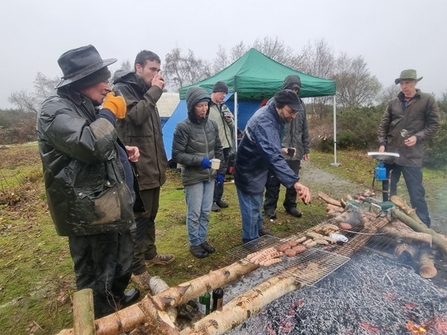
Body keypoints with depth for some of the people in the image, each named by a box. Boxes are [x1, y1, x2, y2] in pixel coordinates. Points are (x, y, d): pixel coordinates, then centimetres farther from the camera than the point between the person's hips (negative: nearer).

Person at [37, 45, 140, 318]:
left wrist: (124, 151, 8)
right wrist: (110, 113, -17)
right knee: (95, 278, 7)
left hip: (109, 207, 10)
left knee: (123, 261, 27)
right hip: (89, 214, -10)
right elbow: (89, 145, -33)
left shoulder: (87, 107, 15)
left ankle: (117, 298, 52)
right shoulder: (57, 109, -15)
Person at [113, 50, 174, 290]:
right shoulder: (122, 89, -6)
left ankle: (150, 254, 35)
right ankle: (137, 269, 14)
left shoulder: (145, 92, 19)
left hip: (152, 167, 9)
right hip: (137, 169, -9)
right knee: (139, 219, -1)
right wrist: (154, 91, -13)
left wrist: (161, 161, 18)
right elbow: (136, 116, -24)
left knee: (150, 215, 19)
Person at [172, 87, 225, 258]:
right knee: (194, 213, 6)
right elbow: (177, 155, -13)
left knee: (206, 211, 14)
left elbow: (218, 150, 11)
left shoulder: (212, 124, 3)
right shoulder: (183, 127, -13)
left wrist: (220, 171, 9)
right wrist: (198, 160, -23)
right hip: (193, 177, -5)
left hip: (210, 176, 5)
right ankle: (194, 244, 26)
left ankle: (202, 240, 33)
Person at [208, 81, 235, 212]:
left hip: (225, 146, 8)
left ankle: (218, 198, 28)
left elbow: (232, 126, 20)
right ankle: (212, 200, 13)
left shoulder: (224, 107, 15)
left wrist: (230, 120, -2)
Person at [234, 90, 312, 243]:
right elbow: (273, 156, -48)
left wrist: (280, 149, 8)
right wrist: (295, 182, -56)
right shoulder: (264, 122, -34)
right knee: (252, 209, 2)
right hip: (249, 172, -10)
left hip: (256, 169, 10)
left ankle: (258, 232, 46)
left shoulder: (271, 115, -1)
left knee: (257, 205, 26)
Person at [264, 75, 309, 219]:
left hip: (296, 152, 5)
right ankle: (270, 207, 18)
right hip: (277, 151, -5)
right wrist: (279, 146, -19)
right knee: (274, 181, 4)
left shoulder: (301, 104, 11)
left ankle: (291, 205, 29)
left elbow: (305, 129, 15)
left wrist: (306, 149, 14)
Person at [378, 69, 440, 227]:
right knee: (388, 189, 13)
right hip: (390, 153, 4)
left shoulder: (428, 100, 1)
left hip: (412, 155, -3)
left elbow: (434, 125, -1)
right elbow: (383, 125, 8)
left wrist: (418, 137, -15)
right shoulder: (393, 103, 9)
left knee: (416, 193, 1)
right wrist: (382, 143, -4)